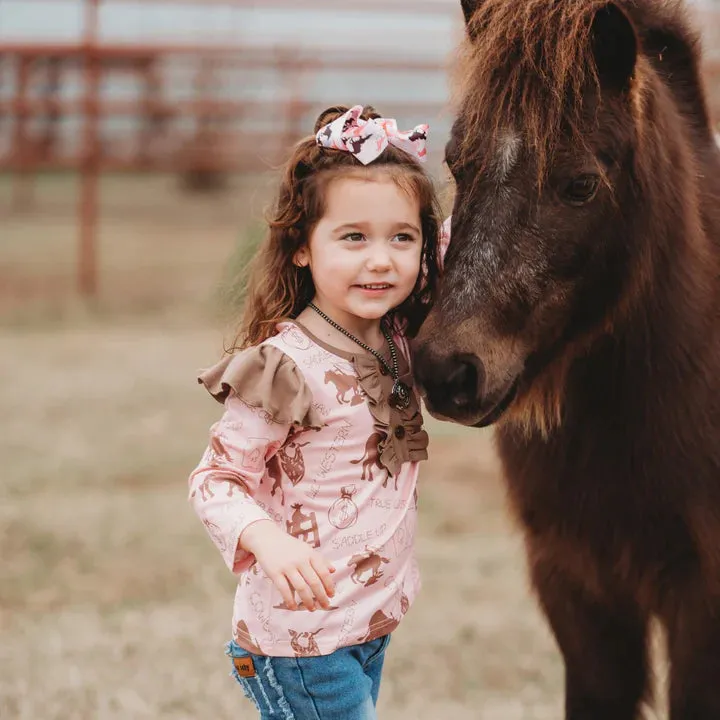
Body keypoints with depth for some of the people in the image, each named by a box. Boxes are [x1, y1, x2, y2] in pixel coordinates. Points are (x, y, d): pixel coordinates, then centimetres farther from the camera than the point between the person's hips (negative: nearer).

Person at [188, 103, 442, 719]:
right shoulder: (287, 367, -20)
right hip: (301, 636, -7)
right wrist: (268, 541, -36)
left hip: (375, 623, 8)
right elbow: (215, 478, -17)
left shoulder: (399, 341, 2)